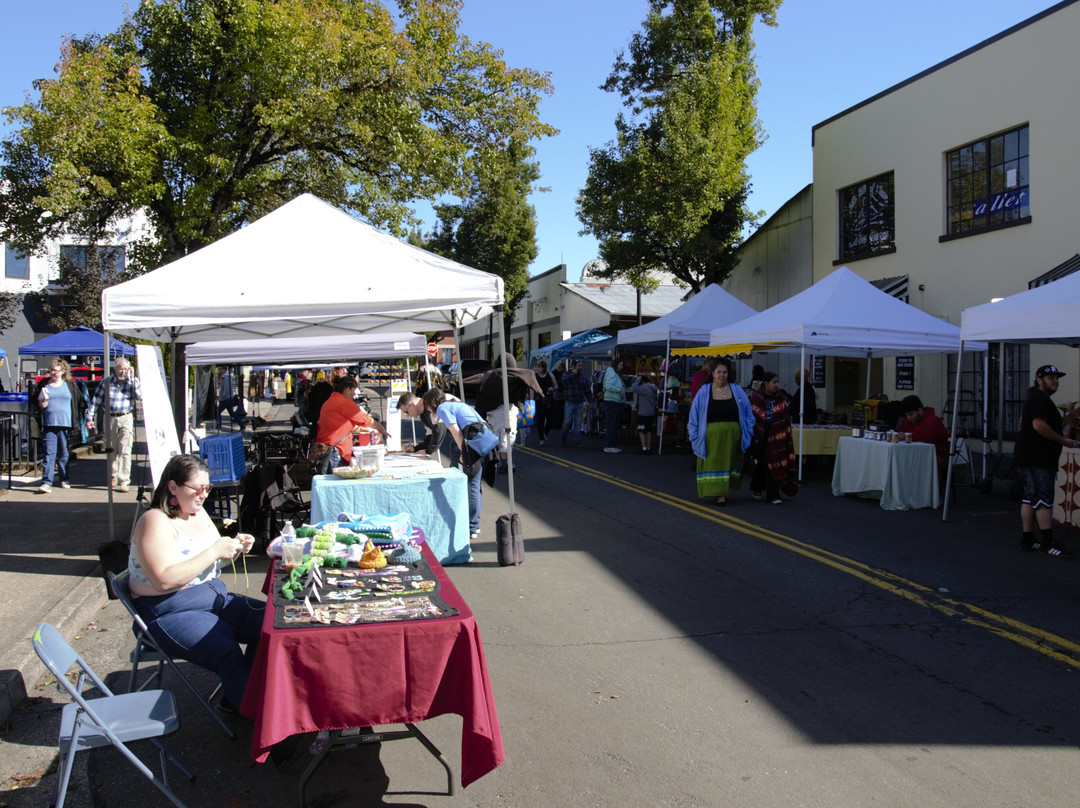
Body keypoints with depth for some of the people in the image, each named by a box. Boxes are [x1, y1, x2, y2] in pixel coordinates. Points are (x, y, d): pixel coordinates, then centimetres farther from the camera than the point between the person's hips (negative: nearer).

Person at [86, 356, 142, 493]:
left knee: (125, 451, -10)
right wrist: (89, 417, 5)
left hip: (126, 418, -2)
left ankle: (124, 481, -12)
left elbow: (139, 395, -14)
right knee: (112, 450, 14)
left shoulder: (132, 381, 3)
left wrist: (131, 378, -14)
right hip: (110, 419, 2)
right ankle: (114, 475, 34)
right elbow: (96, 400, 8)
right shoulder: (107, 382, 4)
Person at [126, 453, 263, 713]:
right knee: (227, 653, -30)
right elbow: (164, 580, -26)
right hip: (170, 612, -8)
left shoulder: (198, 513, 11)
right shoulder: (155, 521, -14)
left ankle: (235, 697, 2)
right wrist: (215, 552, -24)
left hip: (214, 598, 9)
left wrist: (234, 548, 0)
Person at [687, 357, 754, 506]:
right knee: (714, 464, 0)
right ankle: (720, 493, 8)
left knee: (728, 463, 5)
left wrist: (748, 432, 2)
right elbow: (694, 416, 4)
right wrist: (694, 436, 0)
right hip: (712, 436, -1)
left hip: (732, 435, 1)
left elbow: (748, 413, 10)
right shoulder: (704, 392, 2)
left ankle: (723, 493, 15)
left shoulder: (737, 391, 6)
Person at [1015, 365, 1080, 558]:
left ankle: (1027, 539, 16)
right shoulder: (1039, 399, -12)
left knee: (1030, 499, 11)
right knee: (1044, 500, -11)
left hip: (1030, 458, 11)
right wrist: (1063, 440, -16)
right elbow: (1039, 425, -24)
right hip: (1036, 460, -11)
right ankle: (1047, 542, -12)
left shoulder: (1038, 399, 22)